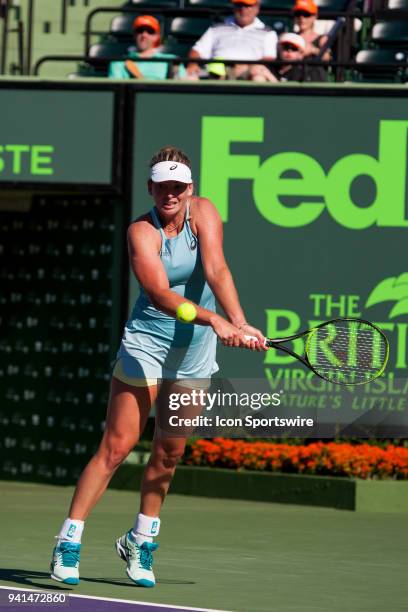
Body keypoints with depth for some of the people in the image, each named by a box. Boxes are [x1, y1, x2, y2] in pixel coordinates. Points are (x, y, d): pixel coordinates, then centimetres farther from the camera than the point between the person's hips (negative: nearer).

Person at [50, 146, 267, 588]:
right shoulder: (141, 232, -16)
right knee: (115, 448, -7)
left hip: (194, 352, 4)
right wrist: (214, 321, -42)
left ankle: (140, 540, 28)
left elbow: (216, 271, -19)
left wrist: (239, 324, -34)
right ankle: (68, 544, -2)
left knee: (169, 452, 11)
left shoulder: (203, 213, -6)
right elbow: (159, 293, -29)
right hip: (146, 343, -4)